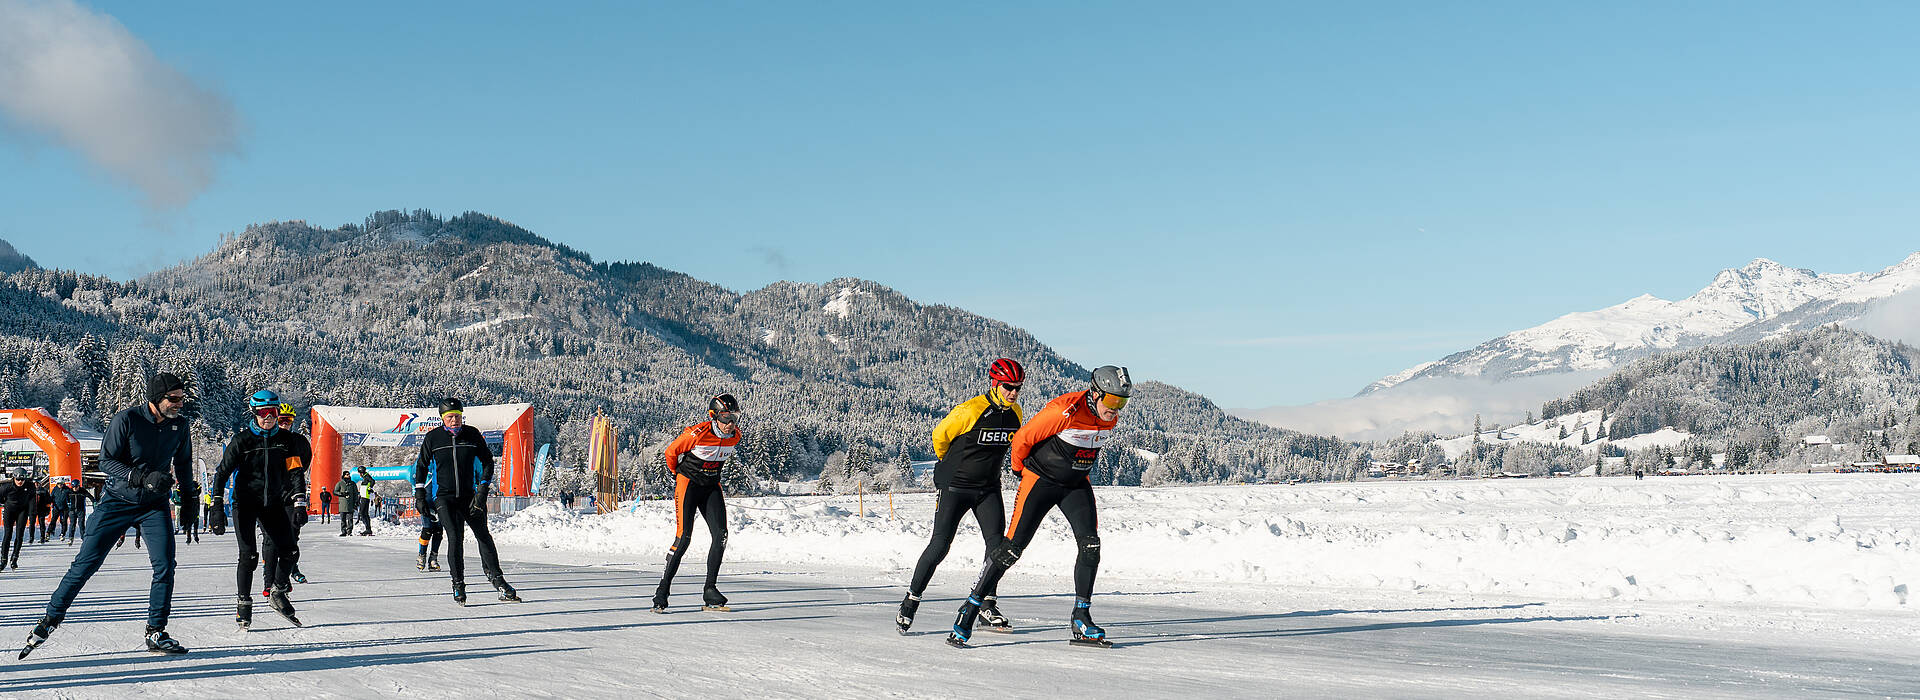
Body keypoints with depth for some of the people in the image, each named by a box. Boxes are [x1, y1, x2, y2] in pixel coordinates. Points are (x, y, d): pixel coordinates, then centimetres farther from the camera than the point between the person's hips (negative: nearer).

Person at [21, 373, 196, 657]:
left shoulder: (179, 426, -3)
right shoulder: (126, 419, -16)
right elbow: (106, 460, -16)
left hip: (155, 505, 3)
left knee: (165, 566, -10)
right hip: (118, 501, -3)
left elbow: (183, 466, 14)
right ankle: (51, 617, 15)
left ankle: (156, 633, 0)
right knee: (86, 562, -1)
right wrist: (142, 478, -29)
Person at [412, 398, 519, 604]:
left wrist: (482, 490, -3)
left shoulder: (473, 435, 1)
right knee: (455, 538, -14)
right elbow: (421, 466, 12)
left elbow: (487, 462, 7)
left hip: (470, 496, 2)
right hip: (444, 498, -2)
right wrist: (419, 495, 7)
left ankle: (496, 578, 12)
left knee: (483, 536, -1)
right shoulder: (433, 438, 0)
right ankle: (458, 584, -1)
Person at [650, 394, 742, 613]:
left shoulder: (735, 436, -6)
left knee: (720, 536, -8)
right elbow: (671, 451, -6)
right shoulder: (698, 433, -23)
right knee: (683, 537, -13)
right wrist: (677, 474, 8)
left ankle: (710, 590, -1)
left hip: (711, 487, 5)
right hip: (688, 484, -5)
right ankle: (662, 591, -5)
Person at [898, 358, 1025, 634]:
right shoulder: (970, 411, -20)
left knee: (997, 543, -7)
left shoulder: (1015, 413, 0)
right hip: (955, 487, -5)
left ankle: (987, 606, 4)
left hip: (988, 488, 5)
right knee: (940, 545, -7)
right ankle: (911, 601, 7)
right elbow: (939, 436, -5)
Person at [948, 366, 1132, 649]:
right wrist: (1020, 469, 2)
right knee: (1012, 548, -9)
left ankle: (1082, 618, -2)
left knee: (1090, 545, -11)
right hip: (1039, 479, -6)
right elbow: (1023, 438, -14)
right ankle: (969, 609, 2)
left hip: (1076, 485, 6)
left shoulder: (1110, 419, -4)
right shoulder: (1064, 410, -26)